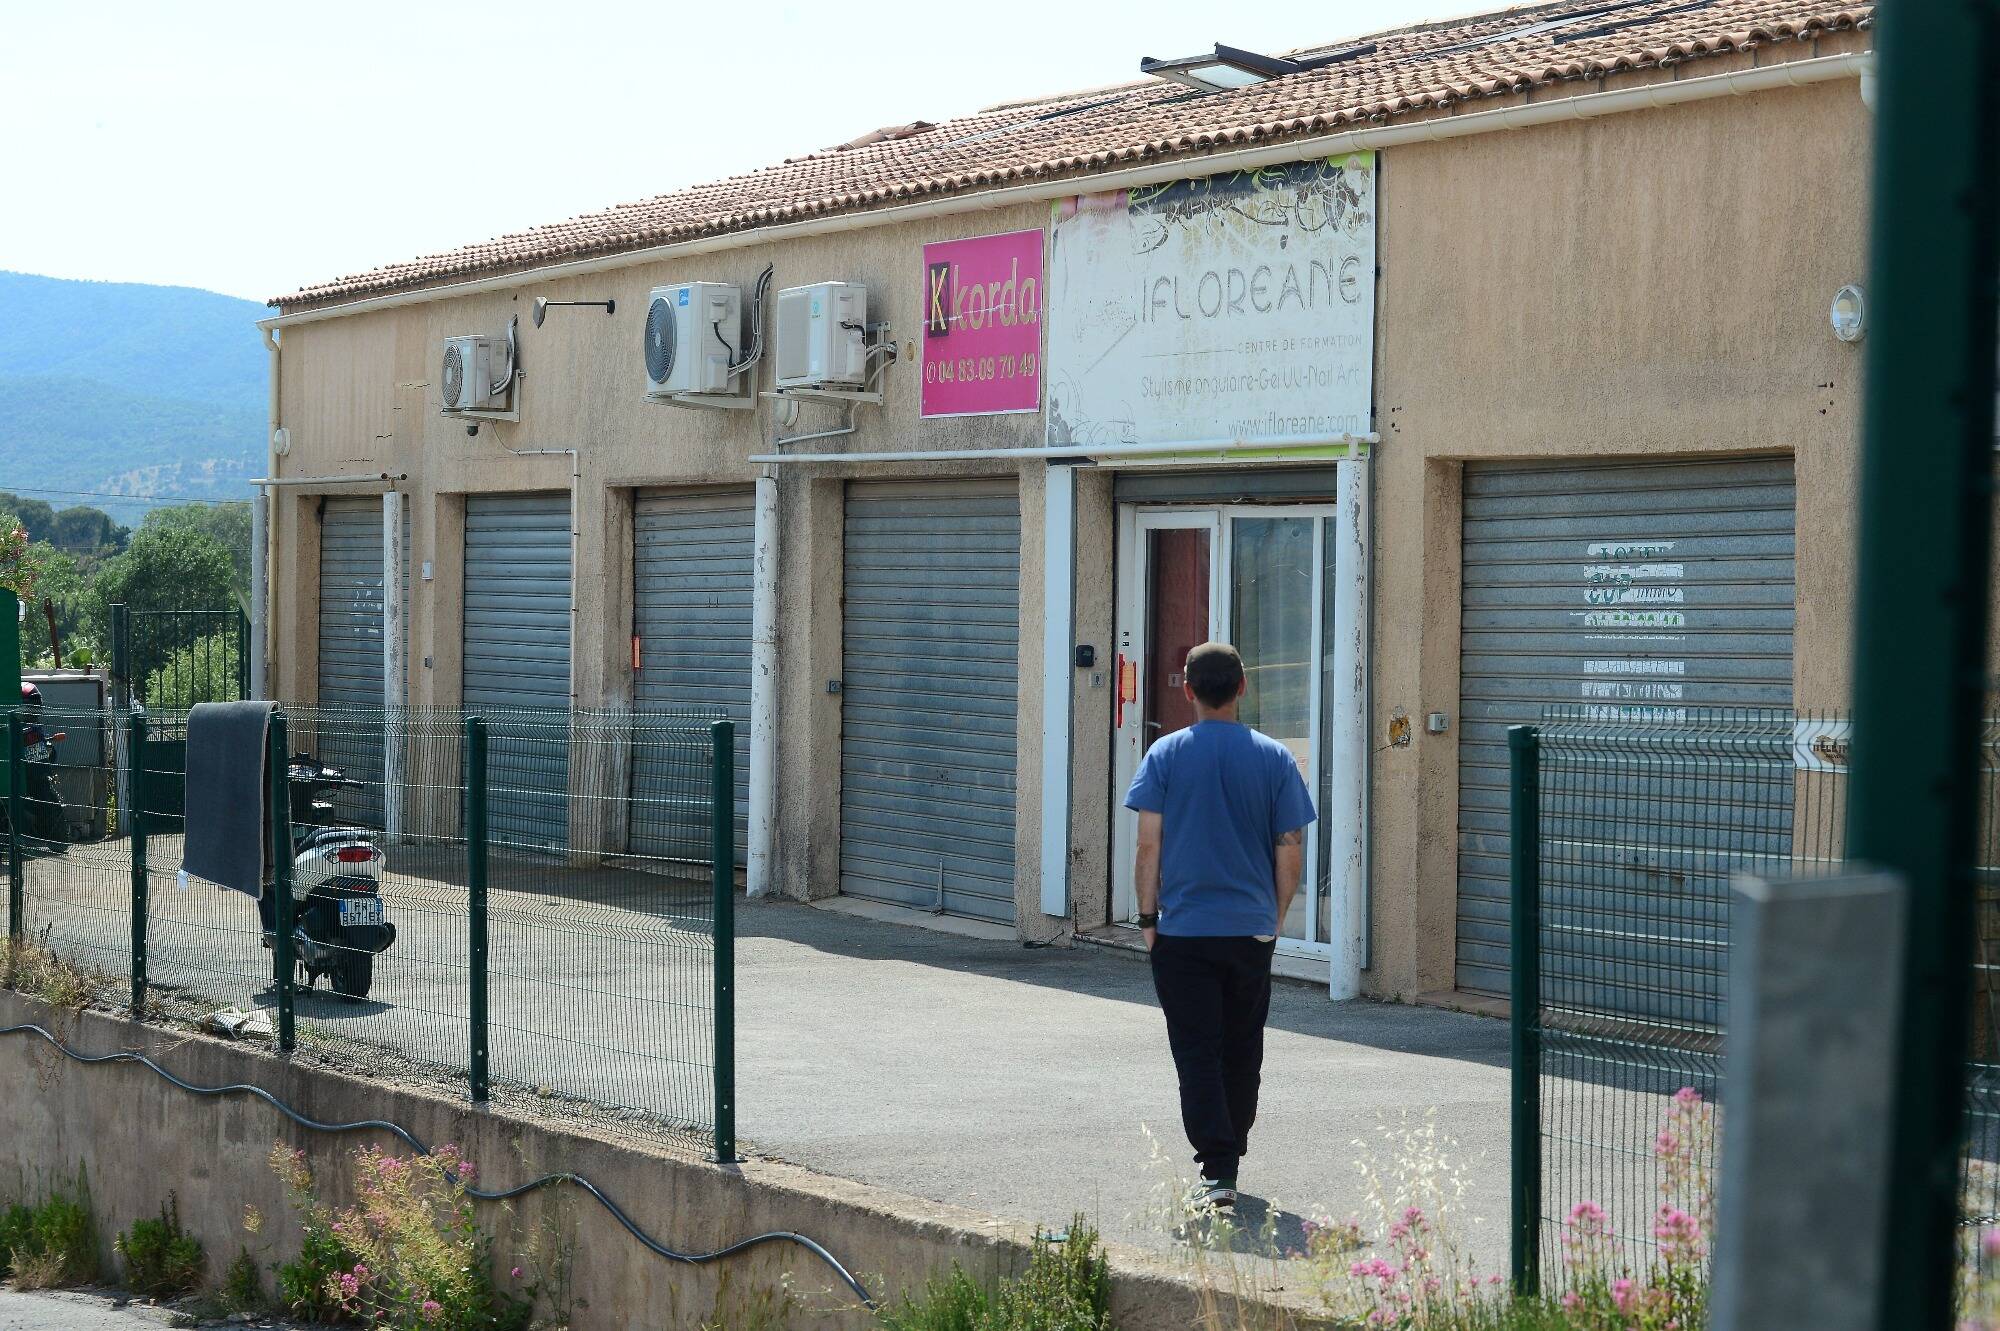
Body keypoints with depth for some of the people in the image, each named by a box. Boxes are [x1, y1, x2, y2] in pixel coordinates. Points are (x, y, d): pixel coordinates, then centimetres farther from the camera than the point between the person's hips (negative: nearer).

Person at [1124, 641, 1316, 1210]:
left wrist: (1148, 916, 3)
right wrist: (1275, 916, 13)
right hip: (1252, 929, 2)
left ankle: (1216, 1171, -9)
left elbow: (1148, 845, -7)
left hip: (1183, 929, -2)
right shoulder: (1274, 758, 0)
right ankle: (1229, 1157, 26)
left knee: (1197, 1053, 0)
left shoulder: (1165, 756, -4)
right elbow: (1290, 852, 1)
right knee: (1242, 1051, 15)